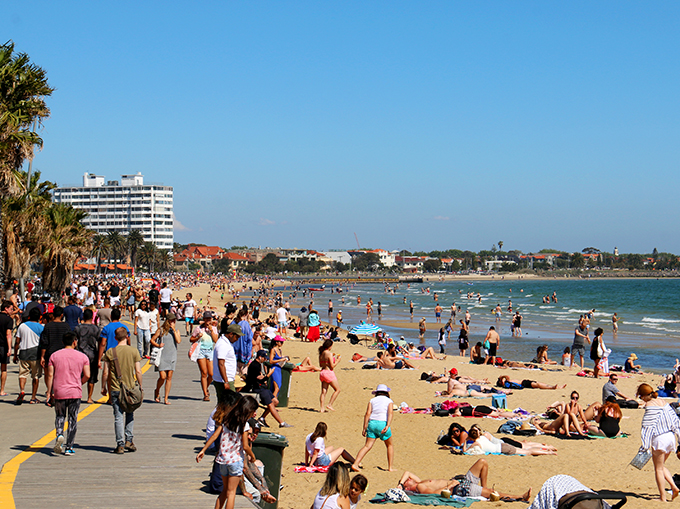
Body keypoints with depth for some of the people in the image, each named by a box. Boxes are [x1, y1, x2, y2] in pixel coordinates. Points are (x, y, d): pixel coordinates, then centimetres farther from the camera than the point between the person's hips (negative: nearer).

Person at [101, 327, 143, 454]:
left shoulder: (110, 352, -4)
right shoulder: (134, 351, -3)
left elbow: (105, 373, -3)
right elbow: (138, 371, -4)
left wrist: (103, 387, 10)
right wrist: (140, 386, 8)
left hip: (115, 390, -1)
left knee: (118, 417, 3)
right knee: (130, 415, 17)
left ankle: (120, 445, 0)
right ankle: (129, 441, 9)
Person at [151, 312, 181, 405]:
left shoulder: (176, 331, 10)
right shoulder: (161, 330, 2)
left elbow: (178, 341, -7)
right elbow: (152, 340, 6)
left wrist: (174, 330, -8)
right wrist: (158, 345, -12)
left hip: (172, 356, 3)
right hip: (162, 356, -2)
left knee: (169, 377, 0)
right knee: (162, 377, -9)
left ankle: (166, 398, 7)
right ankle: (157, 392, 19)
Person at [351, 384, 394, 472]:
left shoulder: (372, 400, 15)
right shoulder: (389, 401, 11)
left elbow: (368, 413, 4)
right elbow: (390, 413, -7)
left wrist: (365, 428, 2)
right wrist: (388, 426, -18)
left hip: (372, 423, 2)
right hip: (382, 424, -2)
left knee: (367, 446, -3)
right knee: (390, 445, 17)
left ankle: (355, 464, -18)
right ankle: (390, 467, 15)